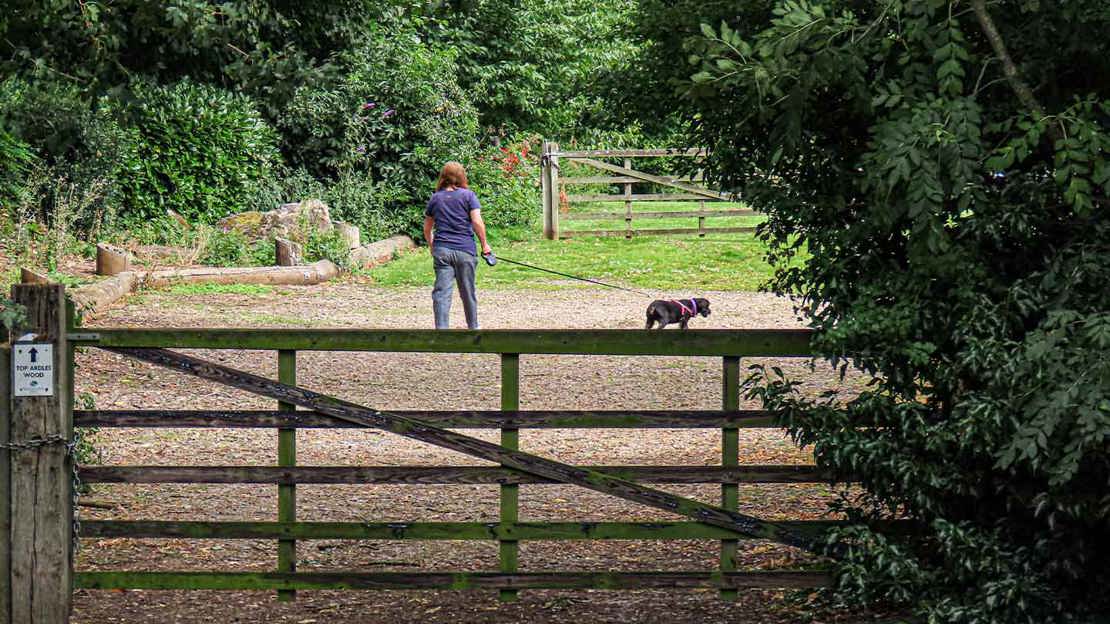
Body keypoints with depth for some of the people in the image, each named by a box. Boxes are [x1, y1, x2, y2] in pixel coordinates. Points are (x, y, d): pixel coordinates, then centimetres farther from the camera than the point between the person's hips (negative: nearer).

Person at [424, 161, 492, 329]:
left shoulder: (435, 198, 10)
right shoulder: (468, 195, 0)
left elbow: (427, 228, 17)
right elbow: (477, 222, -9)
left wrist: (431, 247, 31)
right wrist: (484, 244, 1)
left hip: (441, 250, 2)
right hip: (465, 250, -2)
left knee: (442, 292, -2)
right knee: (468, 292, 12)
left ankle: (441, 329, -11)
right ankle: (473, 327, 26)